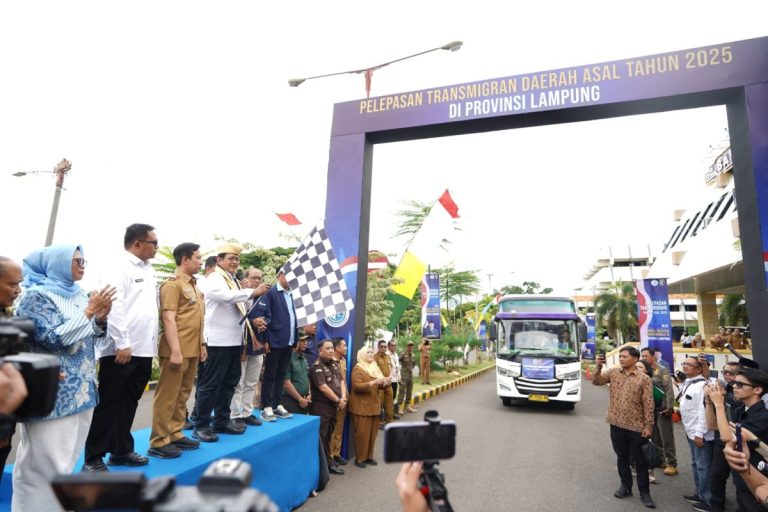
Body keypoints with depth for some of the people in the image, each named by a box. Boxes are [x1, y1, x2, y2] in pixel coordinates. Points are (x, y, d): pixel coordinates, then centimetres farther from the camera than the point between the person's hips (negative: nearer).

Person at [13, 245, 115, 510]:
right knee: (46, 461, 0)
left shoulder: (79, 295, 9)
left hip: (81, 389, 7)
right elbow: (52, 338, -19)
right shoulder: (37, 296, -9)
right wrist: (89, 312, -19)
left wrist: (100, 318, -5)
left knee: (66, 458, 17)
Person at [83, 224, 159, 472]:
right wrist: (122, 343, -19)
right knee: (108, 403, 3)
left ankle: (121, 450, 27)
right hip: (121, 349, -8)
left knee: (129, 402, 15)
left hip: (143, 348, 8)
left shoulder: (149, 270, 15)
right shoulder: (120, 267, -10)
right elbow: (114, 307, -17)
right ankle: (93, 457, 15)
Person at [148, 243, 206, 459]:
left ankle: (175, 434, 24)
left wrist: (201, 345, 18)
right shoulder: (173, 285, -10)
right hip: (177, 351, -8)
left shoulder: (194, 286, 16)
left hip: (192, 350, 8)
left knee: (182, 395, 14)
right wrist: (175, 351, -20)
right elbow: (169, 319, -16)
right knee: (167, 396, 0)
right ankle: (159, 442, 10)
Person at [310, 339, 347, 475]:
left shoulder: (334, 364, 11)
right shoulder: (317, 366, -15)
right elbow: (323, 388, -20)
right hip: (321, 406, -8)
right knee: (321, 436, -1)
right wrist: (338, 400, -12)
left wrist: (343, 397, -5)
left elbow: (341, 381, 11)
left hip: (333, 405, 8)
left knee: (328, 435, 17)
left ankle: (328, 461, 28)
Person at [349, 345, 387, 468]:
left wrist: (383, 383, -2)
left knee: (373, 432, 10)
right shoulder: (358, 368, -10)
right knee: (362, 433, -3)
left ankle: (369, 456, 22)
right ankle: (359, 458, 9)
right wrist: (372, 382, -28)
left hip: (374, 405, 7)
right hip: (361, 407, -7)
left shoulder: (374, 367, 13)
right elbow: (356, 387, -20)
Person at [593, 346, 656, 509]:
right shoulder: (613, 372, 1)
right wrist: (598, 366, -23)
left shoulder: (644, 379, -8)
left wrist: (648, 425, -10)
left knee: (640, 460, 9)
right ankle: (626, 486, 31)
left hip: (636, 426, -3)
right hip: (616, 424, 3)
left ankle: (644, 492, 22)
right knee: (622, 457, 16)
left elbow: (648, 404, -8)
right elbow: (596, 381, -8)